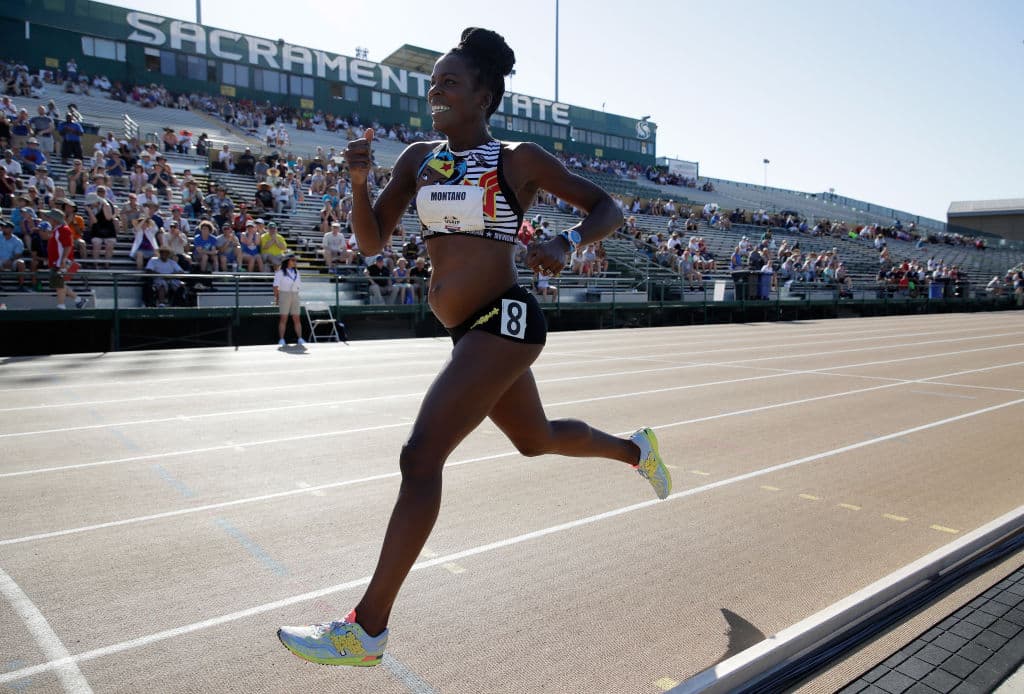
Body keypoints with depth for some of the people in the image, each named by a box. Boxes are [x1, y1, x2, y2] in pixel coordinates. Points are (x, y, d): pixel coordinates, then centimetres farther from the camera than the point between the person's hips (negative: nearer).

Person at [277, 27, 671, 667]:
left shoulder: (519, 160, -4)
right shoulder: (418, 159, 11)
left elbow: (607, 209, 2)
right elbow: (373, 241, 9)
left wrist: (568, 242, -18)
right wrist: (359, 181, -8)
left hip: (505, 320, -8)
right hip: (472, 329, 8)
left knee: (420, 459, -16)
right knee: (536, 439, 25)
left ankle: (367, 630, -6)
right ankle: (635, 449, 53)